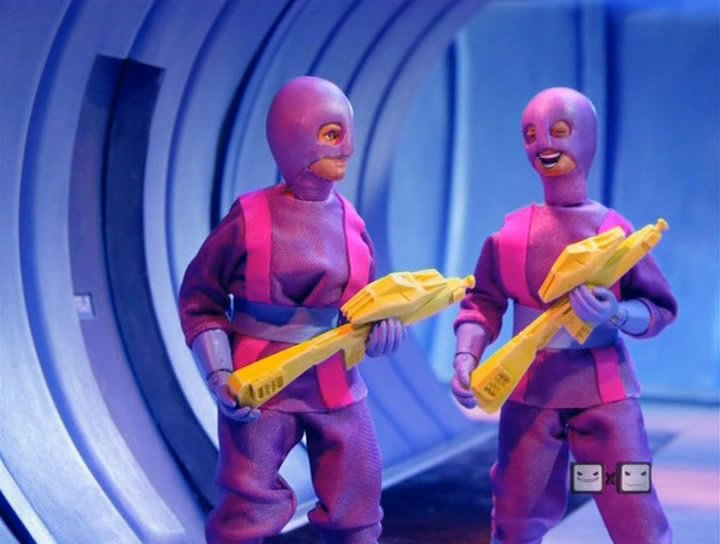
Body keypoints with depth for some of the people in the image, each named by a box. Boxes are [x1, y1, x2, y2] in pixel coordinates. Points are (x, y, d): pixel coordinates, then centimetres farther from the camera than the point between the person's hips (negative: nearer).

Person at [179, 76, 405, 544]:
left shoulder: (350, 222, 0)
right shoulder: (251, 217, -13)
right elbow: (199, 300, -4)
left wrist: (384, 321, -10)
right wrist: (219, 375, -14)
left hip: (336, 385, 5)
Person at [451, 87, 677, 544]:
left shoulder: (615, 230, -3)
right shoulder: (510, 231, 1)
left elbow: (662, 308, -1)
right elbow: (483, 302, 4)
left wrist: (616, 315, -21)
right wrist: (466, 357, -12)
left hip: (606, 395, -1)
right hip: (530, 393, 2)